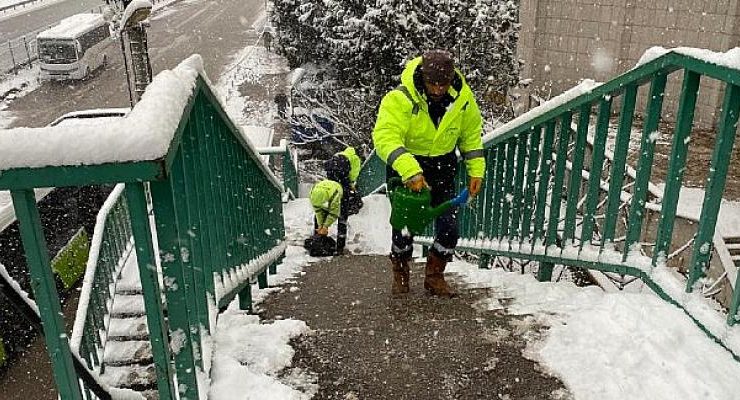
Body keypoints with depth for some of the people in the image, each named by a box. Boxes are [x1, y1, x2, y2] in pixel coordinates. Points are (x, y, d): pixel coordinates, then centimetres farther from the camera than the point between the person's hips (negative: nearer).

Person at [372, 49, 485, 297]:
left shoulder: (462, 97, -11)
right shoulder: (400, 99, -27)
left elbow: (471, 134, 5)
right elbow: (385, 137, -38)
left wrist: (476, 170, -1)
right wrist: (409, 170, -51)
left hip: (443, 168, 3)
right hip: (405, 169, -3)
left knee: (449, 228, 0)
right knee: (404, 226, 1)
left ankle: (435, 276, 23)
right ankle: (400, 275, 28)